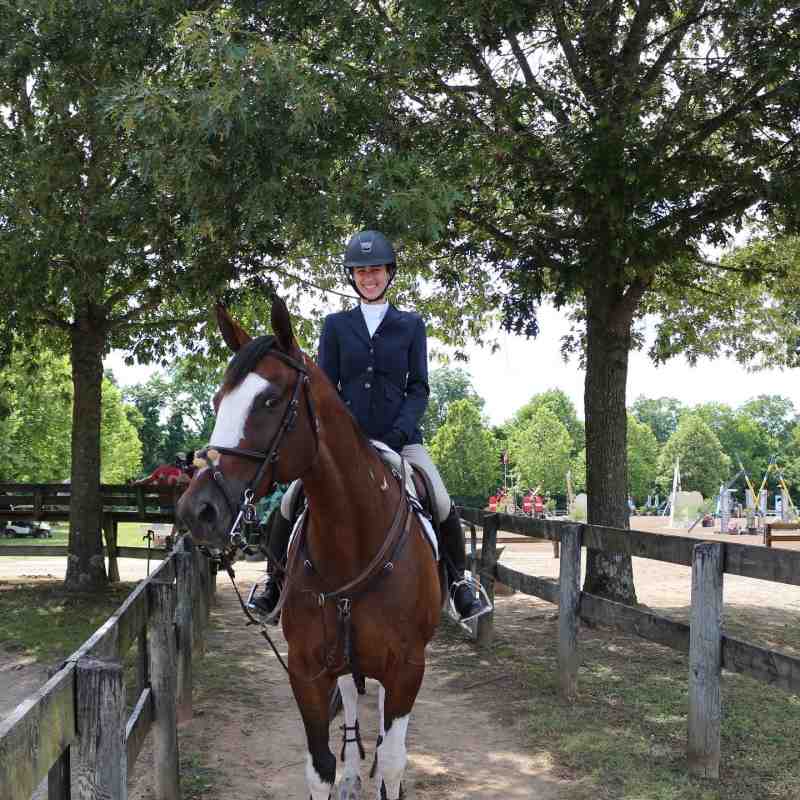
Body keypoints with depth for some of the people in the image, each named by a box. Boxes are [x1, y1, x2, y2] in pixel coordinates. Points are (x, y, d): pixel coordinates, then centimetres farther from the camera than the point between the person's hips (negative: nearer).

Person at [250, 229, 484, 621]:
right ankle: (275, 579, 13)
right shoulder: (336, 325, 8)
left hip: (399, 436, -1)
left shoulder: (411, 325, 8)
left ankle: (458, 581, 10)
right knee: (290, 502, -9)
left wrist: (399, 432, -12)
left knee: (443, 507, -14)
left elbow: (418, 388, 3)